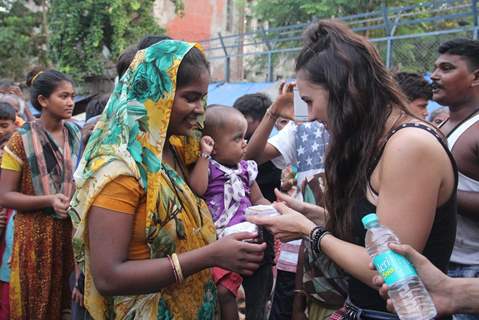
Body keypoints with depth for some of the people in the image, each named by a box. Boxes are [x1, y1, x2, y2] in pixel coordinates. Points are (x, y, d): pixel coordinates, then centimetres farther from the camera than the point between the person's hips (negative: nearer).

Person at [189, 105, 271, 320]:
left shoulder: (245, 168, 14)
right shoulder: (208, 167, -3)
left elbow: (257, 199, 21)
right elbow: (197, 189, -22)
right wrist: (204, 155, -18)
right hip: (220, 242, -5)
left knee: (263, 279, 8)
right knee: (224, 290, -15)